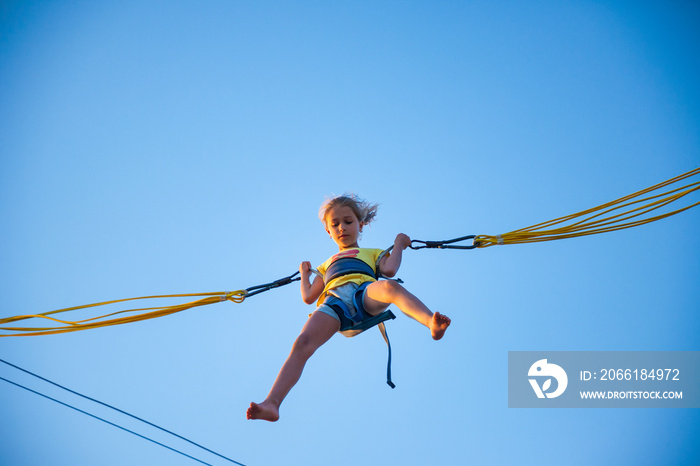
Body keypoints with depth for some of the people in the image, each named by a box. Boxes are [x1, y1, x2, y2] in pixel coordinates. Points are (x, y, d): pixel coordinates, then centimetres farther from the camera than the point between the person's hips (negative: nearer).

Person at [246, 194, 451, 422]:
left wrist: (399, 244, 25)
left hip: (365, 292, -2)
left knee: (391, 287, -40)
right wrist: (305, 274, 48)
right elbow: (308, 297, 36)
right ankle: (272, 404, -40)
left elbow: (389, 270, 15)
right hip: (334, 300, 2)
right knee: (303, 344, -27)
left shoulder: (373, 253, 38)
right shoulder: (326, 265, 46)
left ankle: (432, 323, -66)